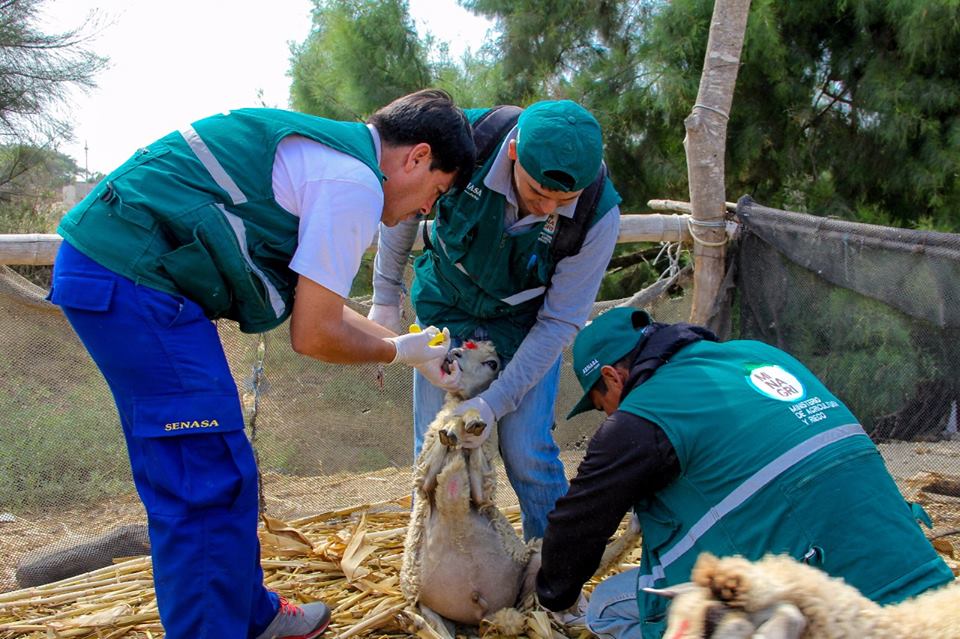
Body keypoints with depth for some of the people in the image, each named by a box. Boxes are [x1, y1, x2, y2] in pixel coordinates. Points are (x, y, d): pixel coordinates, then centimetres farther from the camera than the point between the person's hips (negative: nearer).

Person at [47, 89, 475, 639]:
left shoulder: (322, 149, 18)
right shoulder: (355, 184, -12)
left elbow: (312, 304, 23)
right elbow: (314, 336, -9)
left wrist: (414, 347, 24)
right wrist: (399, 351, 8)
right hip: (134, 278, -11)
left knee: (190, 477, 18)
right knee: (210, 483, -5)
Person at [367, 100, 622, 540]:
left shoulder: (598, 214, -29)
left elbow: (559, 322, -20)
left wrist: (495, 402, -25)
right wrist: (385, 299, 0)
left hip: (525, 324, -1)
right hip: (445, 306, 1)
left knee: (527, 453, -9)